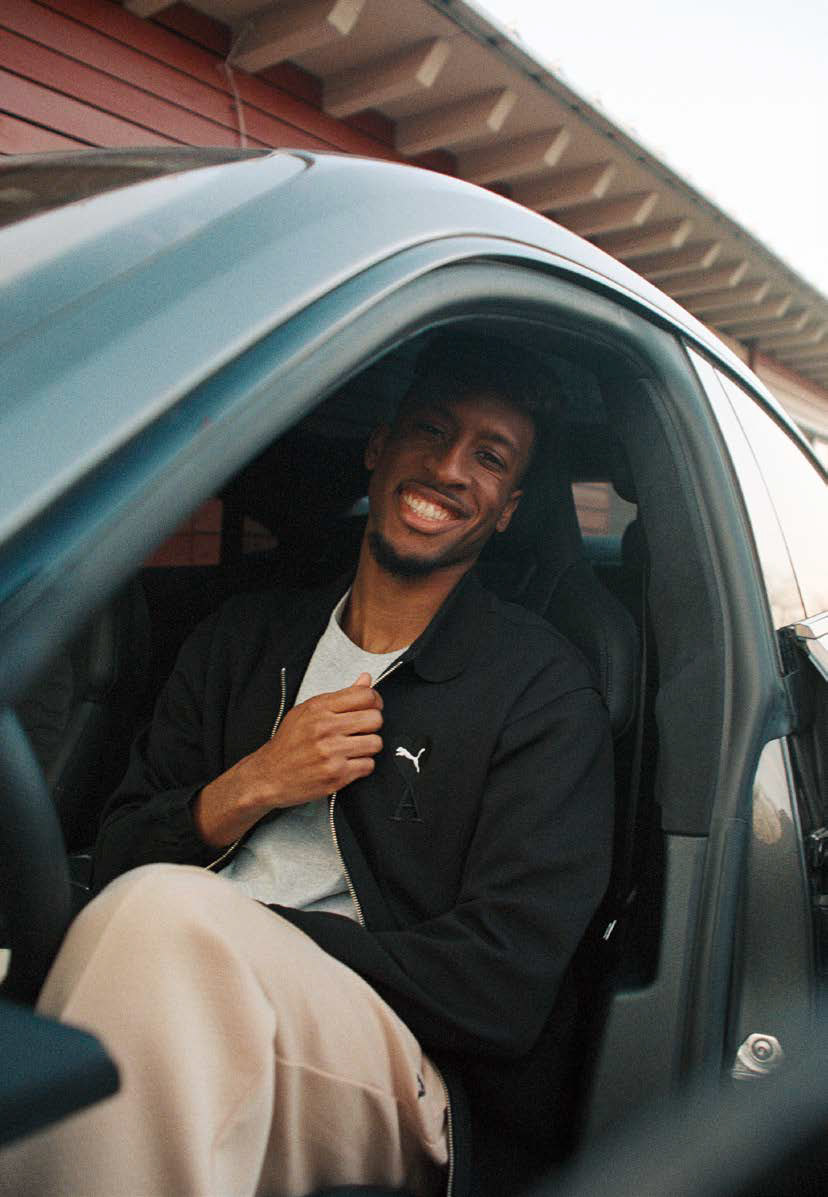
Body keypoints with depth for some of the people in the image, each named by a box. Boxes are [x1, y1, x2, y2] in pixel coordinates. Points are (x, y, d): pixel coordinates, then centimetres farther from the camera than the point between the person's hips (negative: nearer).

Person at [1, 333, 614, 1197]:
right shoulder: (242, 638, 14)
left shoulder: (542, 689, -1)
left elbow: (503, 993, -9)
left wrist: (210, 930, -11)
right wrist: (247, 791, -7)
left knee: (163, 910, -29)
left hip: (399, 1069, -2)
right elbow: (116, 859, 14)